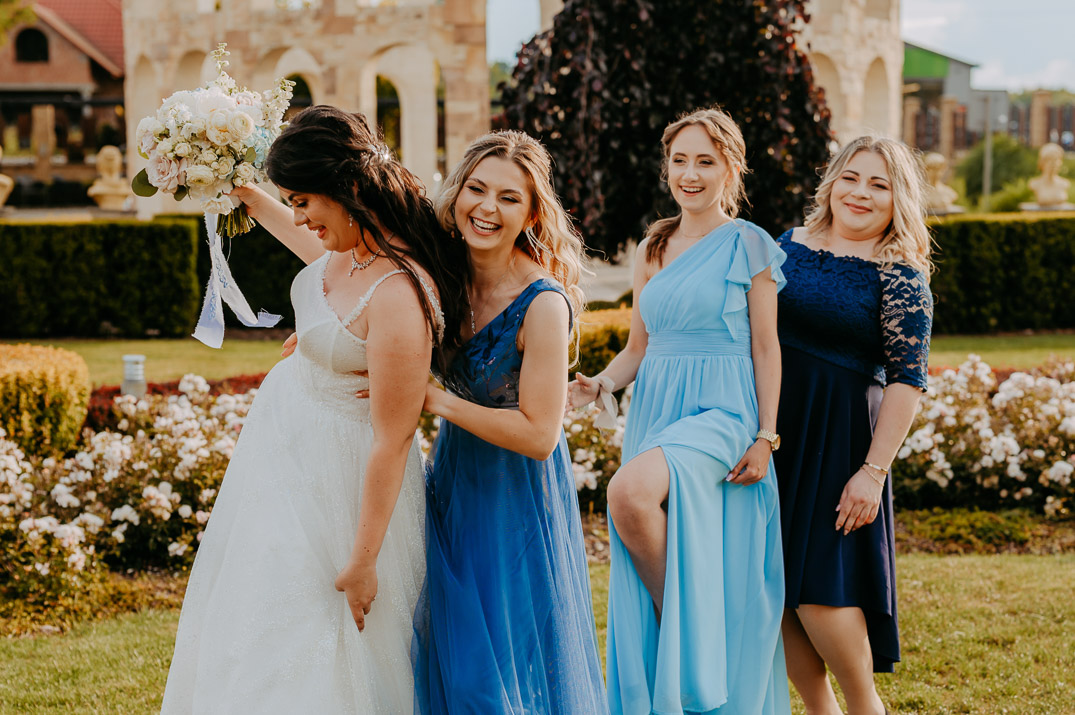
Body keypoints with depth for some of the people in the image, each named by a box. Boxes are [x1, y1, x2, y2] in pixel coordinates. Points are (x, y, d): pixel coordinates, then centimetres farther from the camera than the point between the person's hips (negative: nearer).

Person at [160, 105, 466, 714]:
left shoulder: (398, 296, -32)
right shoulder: (355, 246, -5)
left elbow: (393, 441, -28)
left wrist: (362, 561, -23)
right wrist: (251, 198, 27)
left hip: (337, 475, -10)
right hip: (288, 449, 10)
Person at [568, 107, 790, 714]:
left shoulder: (750, 245, 0)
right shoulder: (652, 248, 15)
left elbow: (766, 347, -2)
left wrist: (766, 436, -9)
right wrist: (599, 384, -3)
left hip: (722, 413, -6)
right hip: (656, 412, 6)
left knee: (630, 493, -31)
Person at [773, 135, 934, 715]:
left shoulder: (899, 275, -7)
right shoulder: (791, 244, 9)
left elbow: (907, 379, -11)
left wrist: (873, 471, -16)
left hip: (837, 438, -6)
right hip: (770, 428, 6)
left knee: (818, 590, -8)